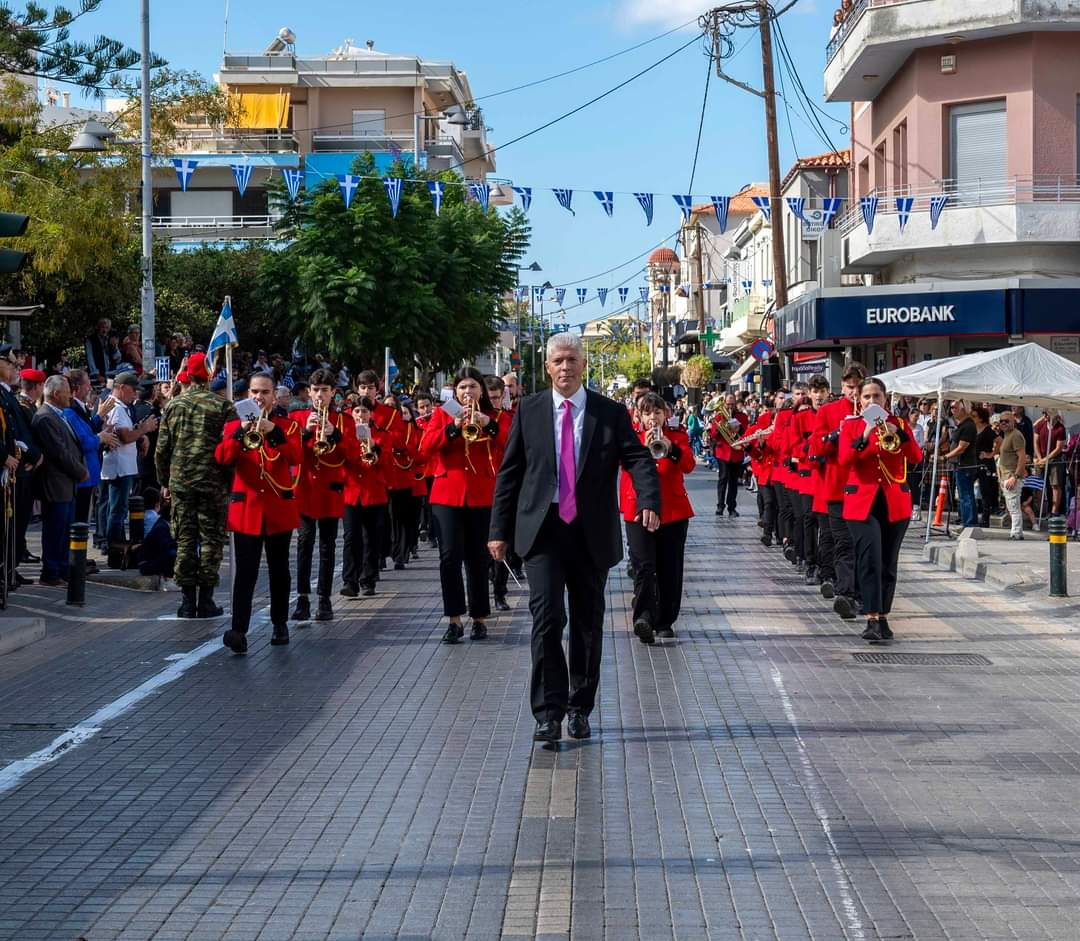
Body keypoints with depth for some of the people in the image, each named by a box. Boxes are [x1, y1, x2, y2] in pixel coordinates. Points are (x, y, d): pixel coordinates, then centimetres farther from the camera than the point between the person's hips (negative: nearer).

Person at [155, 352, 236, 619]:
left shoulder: (174, 406, 4)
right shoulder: (222, 406, -6)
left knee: (185, 539, 8)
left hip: (180, 483, 3)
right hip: (213, 483, -3)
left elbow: (162, 449, 7)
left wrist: (165, 482, 17)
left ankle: (188, 600, 8)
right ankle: (205, 599, 5)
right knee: (211, 539, 5)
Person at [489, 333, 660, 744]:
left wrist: (649, 502, -28)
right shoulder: (529, 411, 5)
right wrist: (499, 530, 3)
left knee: (588, 622, 8)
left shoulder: (611, 413, 3)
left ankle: (580, 709, 22)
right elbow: (509, 472, 7)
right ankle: (548, 711, -8)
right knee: (547, 616, -13)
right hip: (543, 529, -1)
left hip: (592, 533, 1)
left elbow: (638, 459, -8)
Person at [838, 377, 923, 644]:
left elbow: (916, 457, -4)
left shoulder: (899, 424, 9)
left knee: (889, 562, 6)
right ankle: (873, 620, -21)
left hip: (895, 502, 2)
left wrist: (899, 433, -18)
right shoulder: (850, 426, 5)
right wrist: (864, 437, -23)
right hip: (862, 501, -2)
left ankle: (882, 617, 15)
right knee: (870, 558, -16)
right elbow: (844, 460, -10)